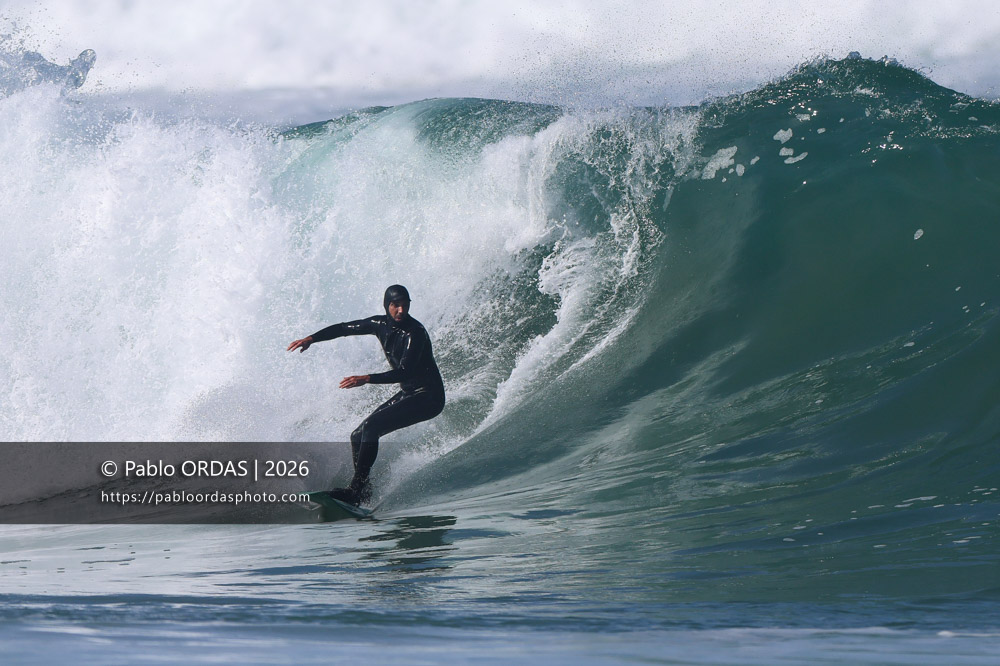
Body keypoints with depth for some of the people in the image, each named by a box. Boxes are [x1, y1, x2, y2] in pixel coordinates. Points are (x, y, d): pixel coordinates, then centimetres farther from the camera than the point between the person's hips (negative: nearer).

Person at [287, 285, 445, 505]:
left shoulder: (414, 333, -22)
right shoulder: (381, 324, 2)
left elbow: (404, 372, -29)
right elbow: (344, 328, 15)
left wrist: (367, 379, -36)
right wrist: (311, 339, 8)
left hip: (428, 398, -9)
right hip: (408, 394, 9)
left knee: (371, 425, -24)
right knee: (358, 437, 4)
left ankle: (356, 489, -26)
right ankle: (364, 496, 5)